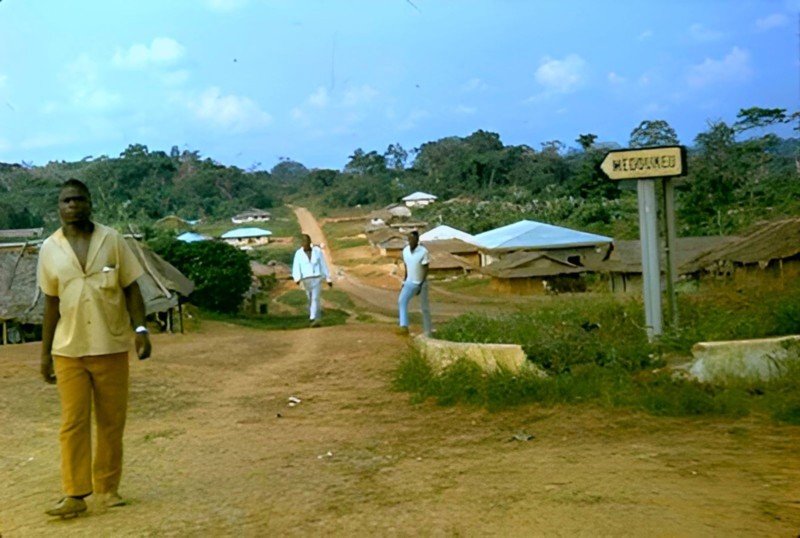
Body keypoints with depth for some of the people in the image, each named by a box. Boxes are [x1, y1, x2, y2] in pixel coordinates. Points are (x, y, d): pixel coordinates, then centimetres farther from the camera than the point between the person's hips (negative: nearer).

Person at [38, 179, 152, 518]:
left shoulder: (112, 240, 1)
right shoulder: (50, 249, 5)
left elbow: (131, 288, 3)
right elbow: (51, 303, 10)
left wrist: (140, 328, -10)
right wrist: (45, 352, 9)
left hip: (112, 346, 0)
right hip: (69, 350, 1)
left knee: (112, 422, 6)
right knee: (73, 423, 0)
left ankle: (107, 489, 18)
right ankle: (74, 495, 7)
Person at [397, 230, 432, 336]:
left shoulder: (423, 252, -18)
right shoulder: (405, 251, -1)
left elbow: (426, 270, -16)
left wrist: (421, 285, -21)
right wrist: (404, 282, 12)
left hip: (421, 283, -4)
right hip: (410, 282, 4)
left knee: (424, 307, 3)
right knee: (401, 301, -18)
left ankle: (427, 332, 13)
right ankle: (404, 326, -25)